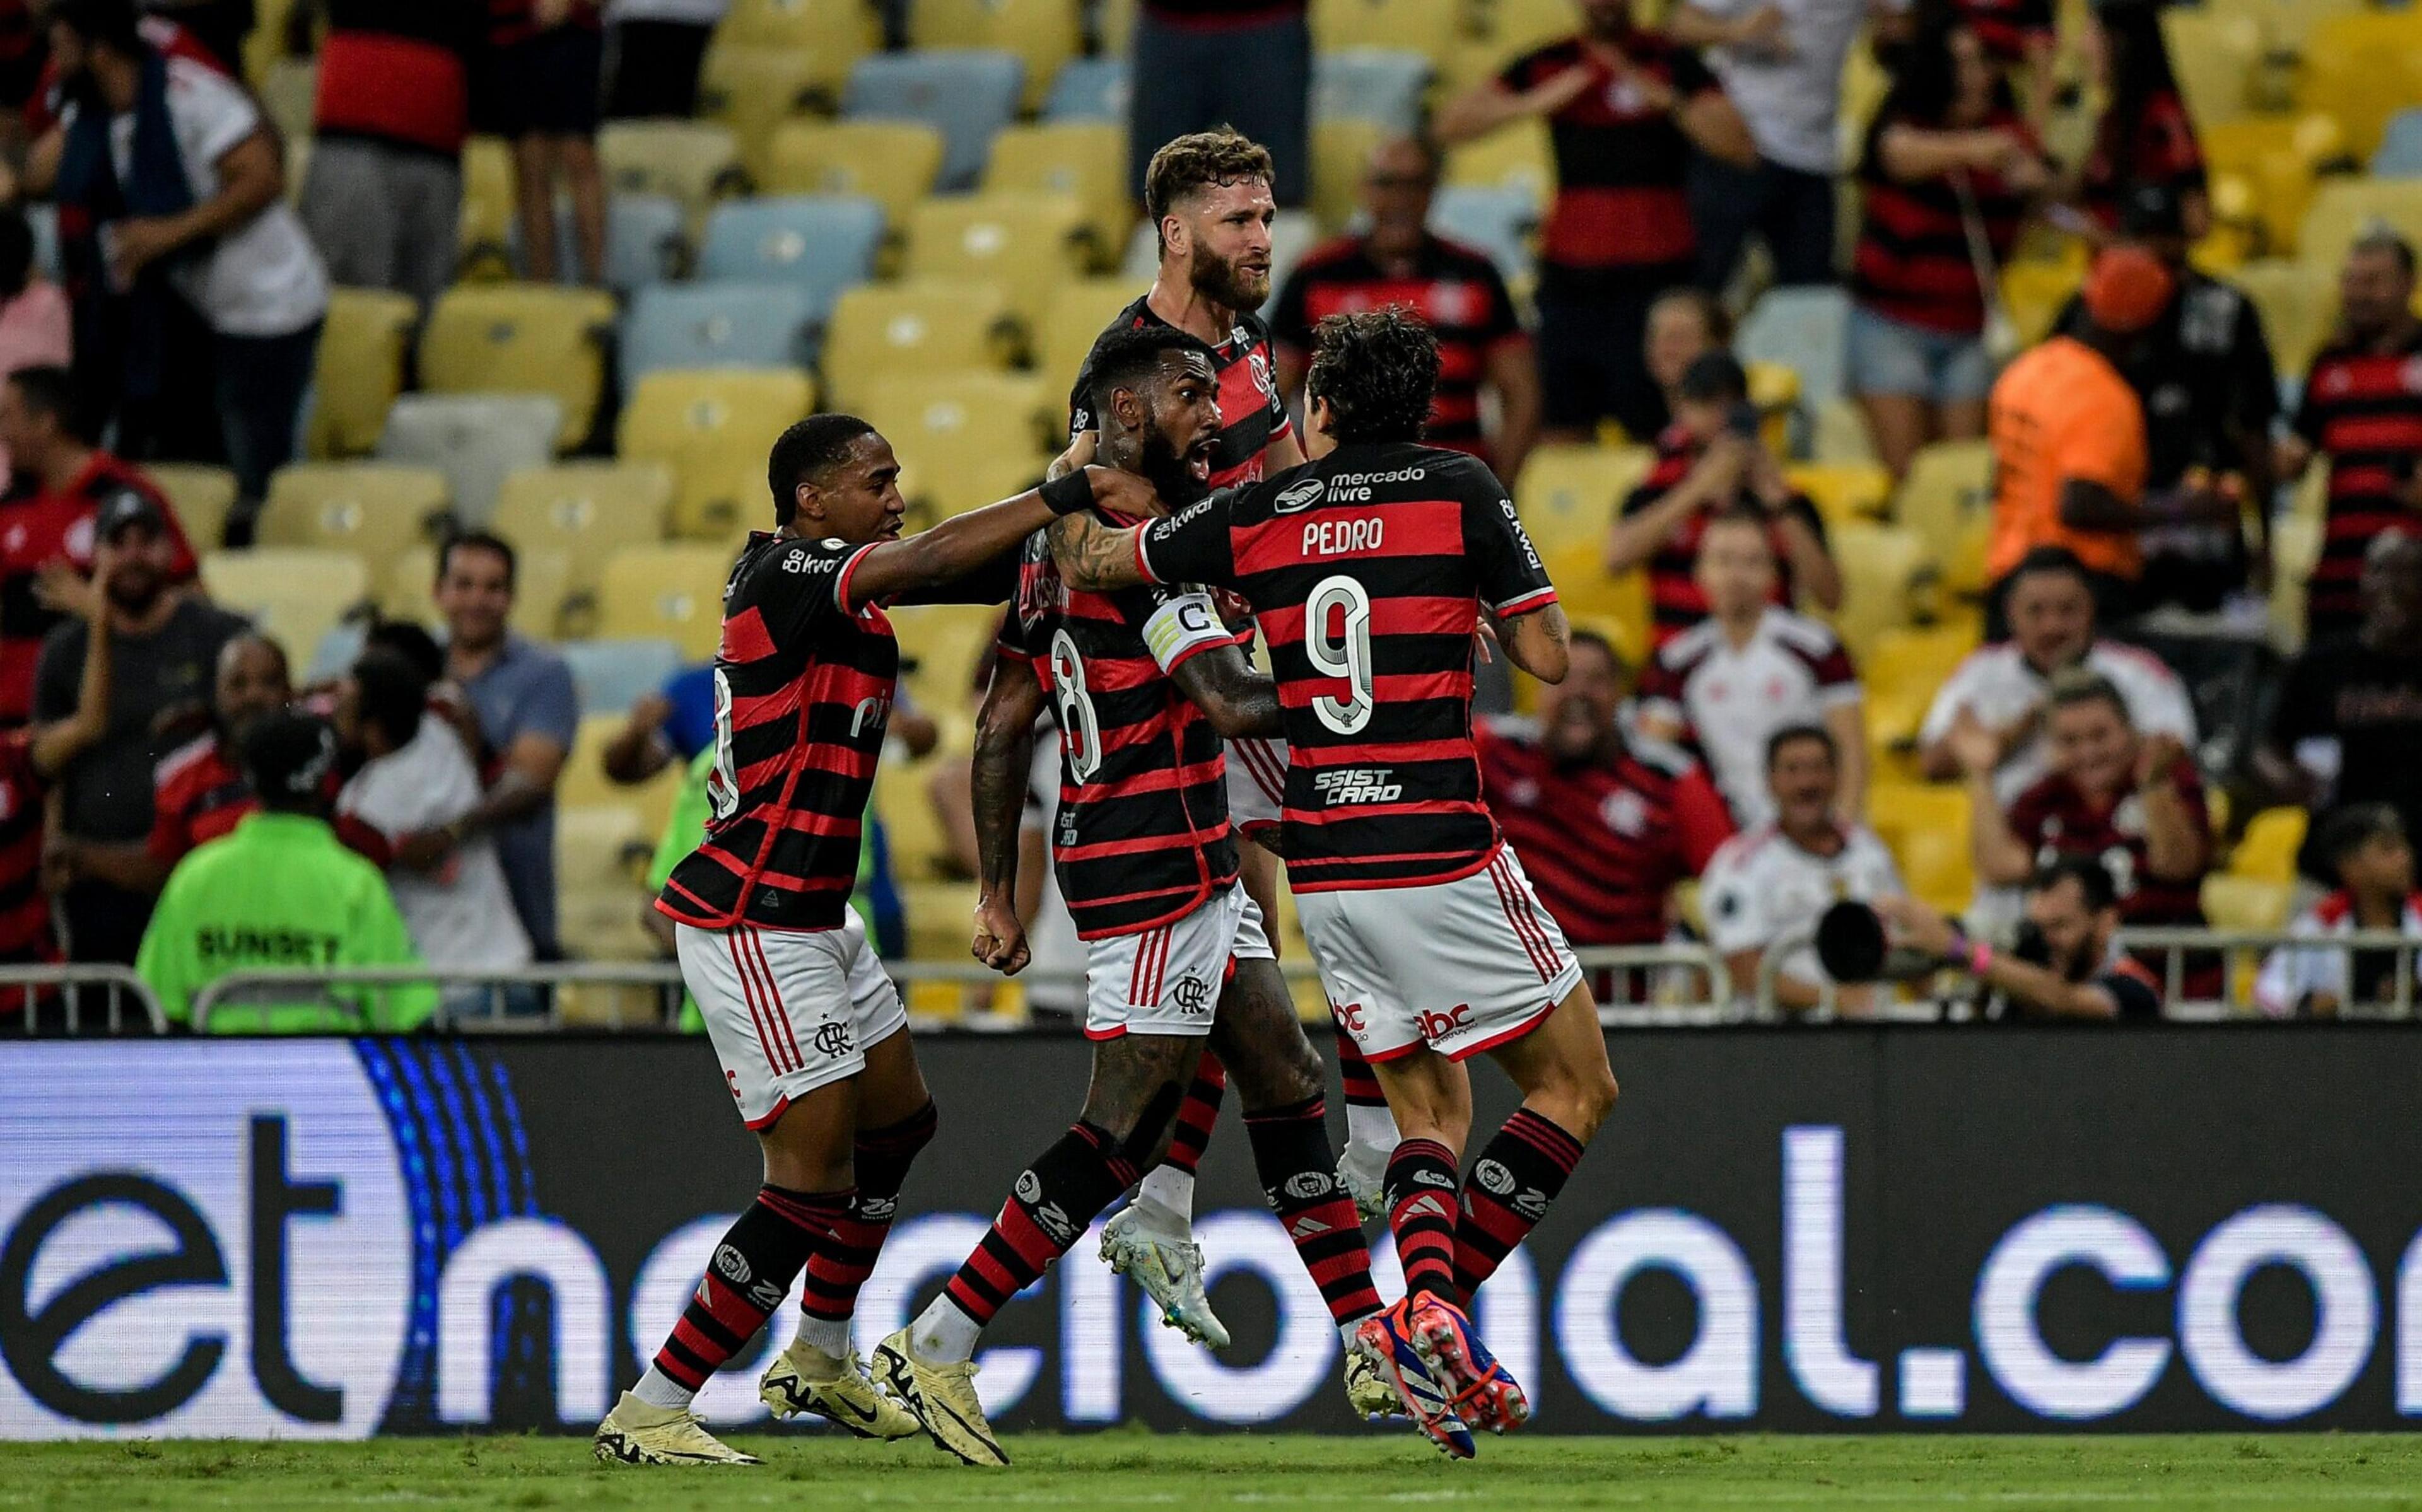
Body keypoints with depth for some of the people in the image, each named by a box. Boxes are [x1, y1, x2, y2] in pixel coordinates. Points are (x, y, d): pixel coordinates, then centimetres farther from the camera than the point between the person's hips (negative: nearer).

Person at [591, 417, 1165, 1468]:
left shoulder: (821, 580, 11)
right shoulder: (786, 576, -17)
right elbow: (932, 561, -29)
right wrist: (1070, 495, -22)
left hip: (812, 920, 11)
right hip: (754, 925, -11)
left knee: (896, 1122, 25)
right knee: (816, 1178, -10)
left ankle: (820, 1358, 42)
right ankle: (649, 1414, -6)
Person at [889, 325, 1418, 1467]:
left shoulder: (1057, 537, 13)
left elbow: (1002, 728, 15)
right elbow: (1230, 702, -25)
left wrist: (996, 891, 17)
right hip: (1159, 864, -10)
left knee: (1287, 1087, 13)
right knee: (1122, 1128, -7)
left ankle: (1369, 1348, 17)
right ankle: (936, 1348, -5)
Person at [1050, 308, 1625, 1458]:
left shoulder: (1256, 513, 7)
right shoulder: (1460, 490, -3)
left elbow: (1084, 561, 17)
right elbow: (1549, 658, -3)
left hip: (1322, 867, 5)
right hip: (1438, 849, -4)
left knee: (1428, 1108, 16)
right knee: (1576, 1086, 5)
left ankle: (1425, 1285, -11)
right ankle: (1444, 1302, -11)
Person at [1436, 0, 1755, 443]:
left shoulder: (1672, 63, 1)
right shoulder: (1548, 66, 9)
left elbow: (1741, 149, -7)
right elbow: (1449, 125, 4)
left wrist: (1668, 101, -19)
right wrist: (1537, 102, -10)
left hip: (1655, 276, -3)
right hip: (1570, 274, 3)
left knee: (1650, 430, -7)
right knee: (1566, 429, 0)